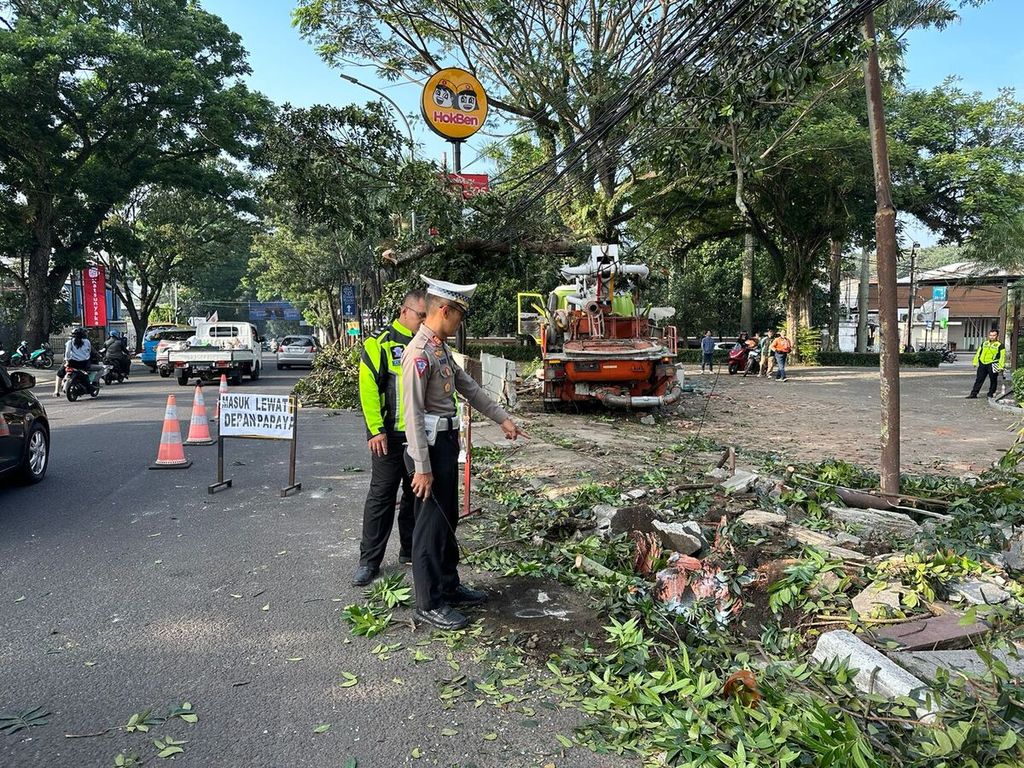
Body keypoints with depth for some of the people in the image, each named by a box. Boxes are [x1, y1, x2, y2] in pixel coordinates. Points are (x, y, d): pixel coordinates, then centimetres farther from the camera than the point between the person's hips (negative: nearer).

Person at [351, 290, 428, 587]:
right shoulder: (380, 344, -6)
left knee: (417, 494, 14)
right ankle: (369, 561, 8)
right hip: (390, 436, -5)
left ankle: (410, 551, 28)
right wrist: (376, 430, -17)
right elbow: (368, 387, -11)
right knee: (382, 495, 0)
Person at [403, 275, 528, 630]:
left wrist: (502, 418, 18)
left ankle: (449, 586, 33)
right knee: (431, 525, 1)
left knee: (447, 520, 19)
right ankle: (429, 604, 13)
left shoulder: (441, 348, 11)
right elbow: (413, 413, -22)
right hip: (430, 447, -10)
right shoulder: (419, 352, -19)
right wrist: (422, 467, -22)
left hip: (447, 443, 10)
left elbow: (468, 387, 19)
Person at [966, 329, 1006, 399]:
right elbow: (978, 353, 20)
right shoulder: (984, 343, 14)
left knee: (993, 380, 6)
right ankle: (973, 394, 3)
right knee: (979, 380, 3)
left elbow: (1002, 356, -6)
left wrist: (1000, 367, -13)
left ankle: (991, 393, 18)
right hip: (982, 364, 4)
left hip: (992, 365, -4)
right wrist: (975, 362, 15)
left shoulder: (1000, 345, -1)